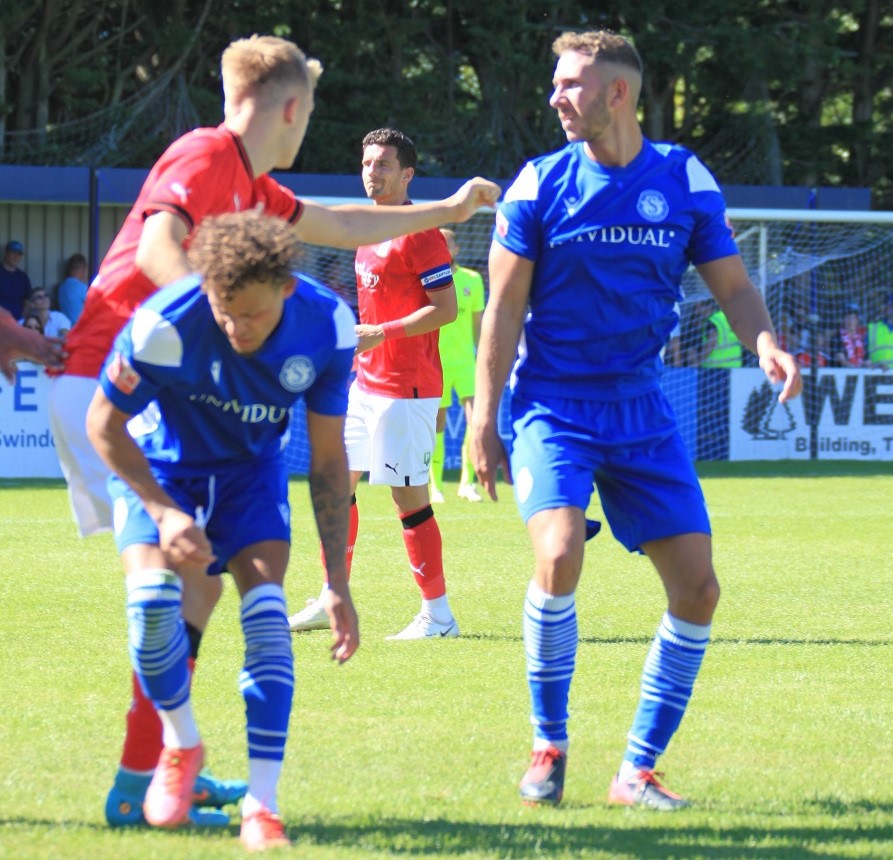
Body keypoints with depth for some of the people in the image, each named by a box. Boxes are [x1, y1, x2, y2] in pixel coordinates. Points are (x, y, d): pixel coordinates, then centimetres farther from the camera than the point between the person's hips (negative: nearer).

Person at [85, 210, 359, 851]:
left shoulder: (328, 329, -25)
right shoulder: (164, 326, -35)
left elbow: (328, 459, -12)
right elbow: (104, 424, -16)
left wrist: (338, 581, -13)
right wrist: (164, 512, -25)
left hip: (251, 468, 2)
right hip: (159, 465, -1)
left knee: (266, 606, -19)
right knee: (152, 597, -24)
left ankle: (262, 806, -16)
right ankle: (181, 745, 5)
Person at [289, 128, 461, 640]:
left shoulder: (419, 233, -14)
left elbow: (446, 308, -19)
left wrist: (381, 333, -22)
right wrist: (356, 340, 18)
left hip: (406, 391, -10)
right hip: (365, 383, 10)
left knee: (410, 498, -7)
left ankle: (438, 615, 0)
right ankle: (333, 601, 21)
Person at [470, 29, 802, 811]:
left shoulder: (685, 180, 0)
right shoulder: (540, 183, -3)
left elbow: (733, 285, 4)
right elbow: (505, 306, -1)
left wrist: (765, 343, -18)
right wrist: (484, 419, -5)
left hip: (641, 410, 3)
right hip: (554, 406, -3)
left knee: (697, 585, -5)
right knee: (559, 558, -24)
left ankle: (638, 769, 7)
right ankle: (549, 748, -5)